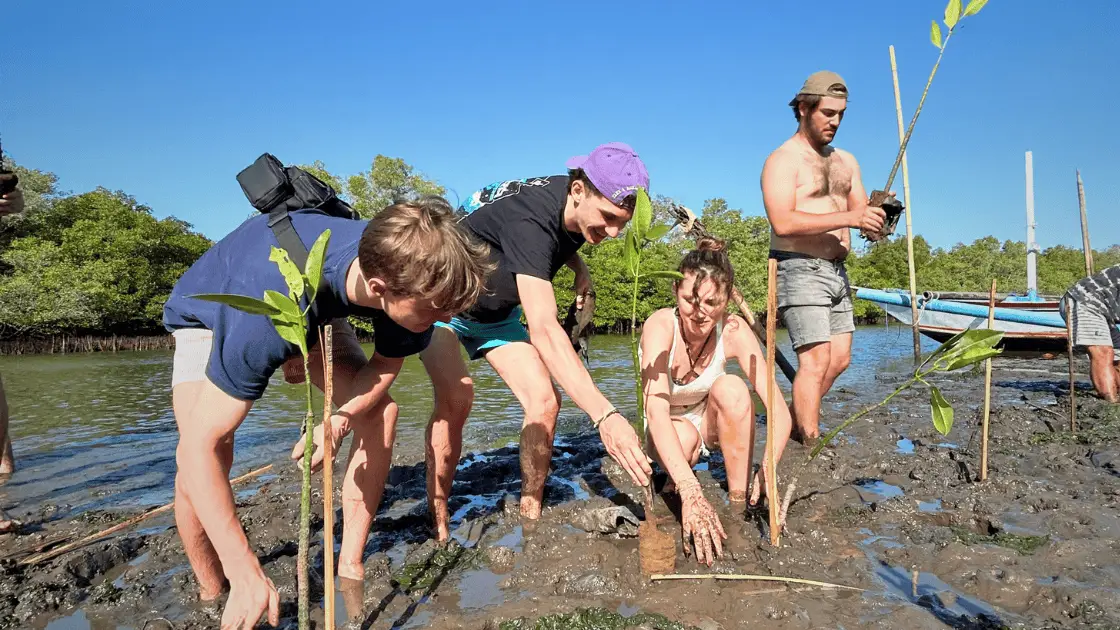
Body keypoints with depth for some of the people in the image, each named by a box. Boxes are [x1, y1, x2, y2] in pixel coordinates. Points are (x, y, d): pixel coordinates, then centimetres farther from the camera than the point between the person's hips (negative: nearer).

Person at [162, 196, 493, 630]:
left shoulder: (400, 266, -32)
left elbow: (386, 364, -14)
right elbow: (200, 446, -42)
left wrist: (341, 419, -35)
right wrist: (247, 576, -41)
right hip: (209, 313, -4)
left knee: (379, 413, -11)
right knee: (201, 460, -23)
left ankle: (350, 566, 4)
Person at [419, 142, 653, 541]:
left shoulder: (578, 208, -14)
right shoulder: (530, 220, -40)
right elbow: (544, 330, -51)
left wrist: (578, 265, -9)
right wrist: (604, 415, -59)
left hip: (498, 313, 7)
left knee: (544, 402, -9)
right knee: (456, 396, -31)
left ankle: (530, 517, 4)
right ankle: (436, 526, -17)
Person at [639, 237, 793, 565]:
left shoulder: (734, 330, -23)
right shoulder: (661, 325, -30)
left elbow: (779, 412, -26)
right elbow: (656, 409, -43)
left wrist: (767, 470, -46)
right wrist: (690, 490, -55)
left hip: (709, 422, 3)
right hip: (666, 431, -2)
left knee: (731, 387, -30)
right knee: (684, 437, -37)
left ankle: (739, 503, -18)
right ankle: (675, 480, -2)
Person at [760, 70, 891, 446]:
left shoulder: (846, 162, 17)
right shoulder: (783, 160, -7)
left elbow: (863, 217, 13)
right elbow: (782, 222, -22)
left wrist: (876, 223, -11)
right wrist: (848, 217, -24)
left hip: (836, 271, 8)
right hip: (799, 271, -8)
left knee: (840, 359, 9)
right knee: (816, 360, -12)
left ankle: (796, 422, 25)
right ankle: (810, 444, -5)